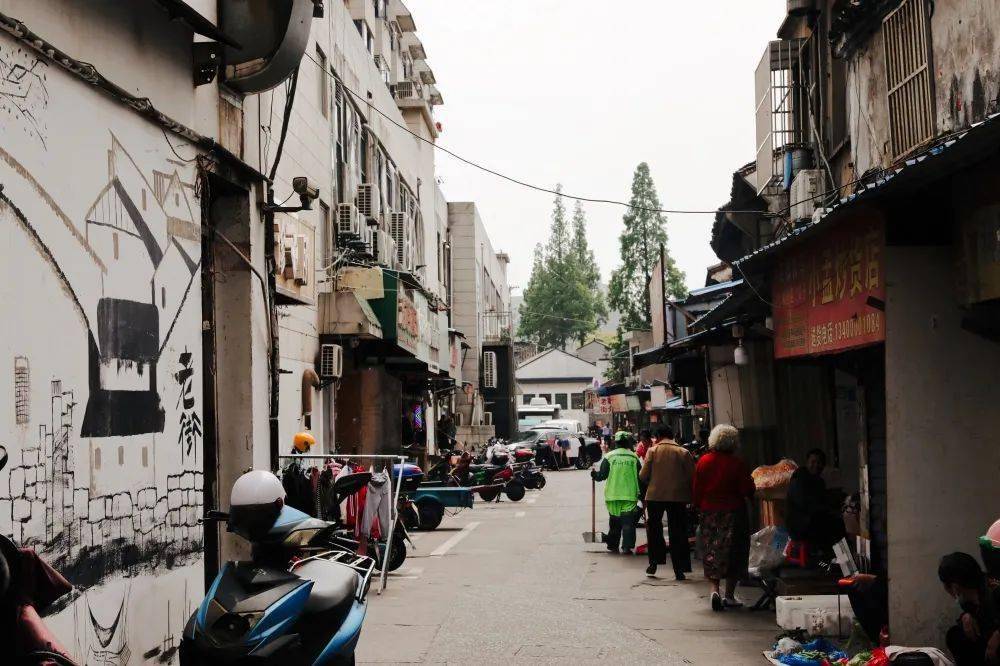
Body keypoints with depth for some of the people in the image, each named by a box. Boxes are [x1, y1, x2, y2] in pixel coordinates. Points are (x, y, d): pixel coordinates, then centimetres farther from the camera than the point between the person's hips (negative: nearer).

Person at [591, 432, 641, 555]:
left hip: (613, 495, 1)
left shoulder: (609, 457, -3)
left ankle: (612, 545, 18)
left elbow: (602, 475, -2)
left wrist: (594, 474, 19)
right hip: (630, 495, -1)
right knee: (628, 522, 0)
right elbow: (640, 477, 4)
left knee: (614, 522, 14)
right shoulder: (634, 457, -1)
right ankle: (627, 547, -8)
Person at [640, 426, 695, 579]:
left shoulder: (652, 451, -2)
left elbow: (643, 475, -5)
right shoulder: (683, 453, -1)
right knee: (677, 533, 6)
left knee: (653, 529, 16)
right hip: (678, 497, 0)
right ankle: (679, 569, 5)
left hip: (655, 495, 0)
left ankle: (654, 563, 12)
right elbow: (692, 476, -4)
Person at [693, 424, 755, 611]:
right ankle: (729, 595, 8)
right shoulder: (737, 464, -12)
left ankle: (714, 589, -6)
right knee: (733, 553, 6)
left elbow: (696, 490, 4)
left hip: (708, 513, 3)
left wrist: (700, 508, 16)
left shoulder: (703, 462, -1)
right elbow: (748, 491, -10)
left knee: (711, 553, 10)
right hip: (733, 512, -3)